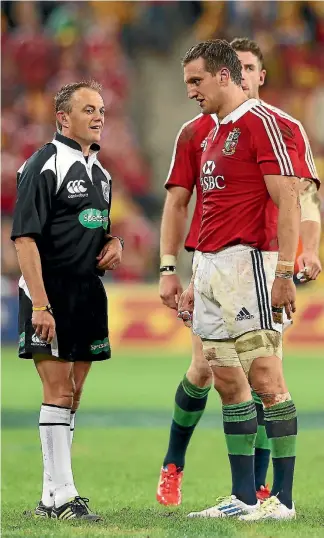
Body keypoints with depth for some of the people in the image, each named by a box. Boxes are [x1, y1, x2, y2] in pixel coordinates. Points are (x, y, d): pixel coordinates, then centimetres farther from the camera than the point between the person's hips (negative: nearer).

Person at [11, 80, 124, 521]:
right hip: (49, 293, -8)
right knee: (58, 390, -10)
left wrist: (115, 242, 4)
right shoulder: (44, 165, -10)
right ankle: (62, 496, -10)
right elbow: (25, 237, -16)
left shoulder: (100, 171, 15)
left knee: (72, 394, 9)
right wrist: (40, 304, -22)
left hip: (88, 294, 8)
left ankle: (52, 495, 14)